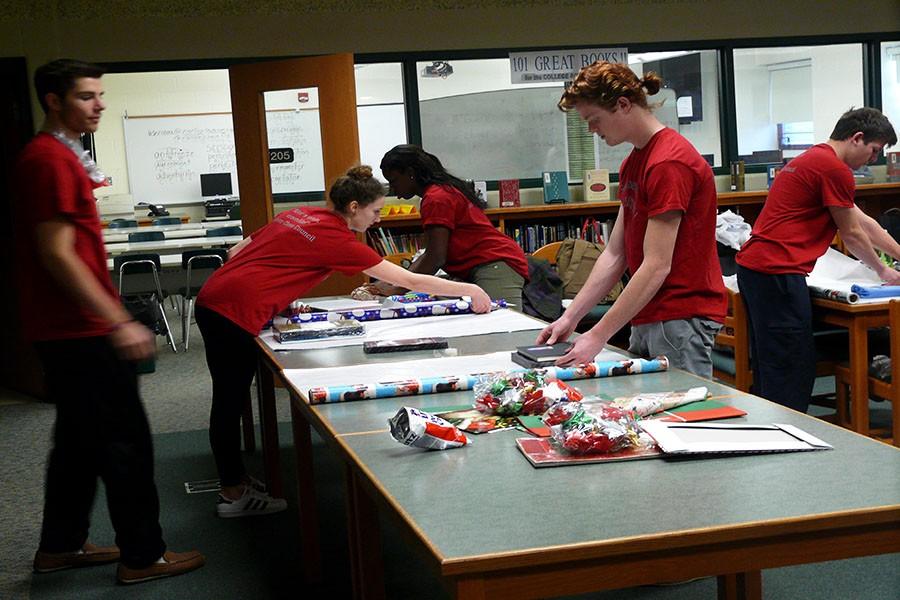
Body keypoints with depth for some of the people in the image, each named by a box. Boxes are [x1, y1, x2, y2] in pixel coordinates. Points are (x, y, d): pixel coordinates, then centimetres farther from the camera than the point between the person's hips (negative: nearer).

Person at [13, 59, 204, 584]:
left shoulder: (58, 155, 15)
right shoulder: (52, 160, -17)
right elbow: (57, 255, -23)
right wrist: (119, 322, -24)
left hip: (67, 329, 10)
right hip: (82, 330, -10)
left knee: (79, 440, 18)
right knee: (126, 442, -3)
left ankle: (61, 546, 28)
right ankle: (143, 556, 7)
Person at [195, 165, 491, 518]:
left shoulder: (298, 215, 13)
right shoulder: (336, 240, -8)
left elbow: (237, 253, 17)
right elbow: (410, 281, -7)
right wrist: (468, 291, 1)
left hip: (212, 300, 8)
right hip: (236, 313, -8)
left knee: (229, 399, 15)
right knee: (231, 402, 2)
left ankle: (234, 481, 27)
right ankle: (234, 496, 13)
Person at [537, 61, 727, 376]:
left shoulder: (669, 163, -16)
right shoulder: (632, 163, 14)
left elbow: (657, 267, -20)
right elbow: (614, 254, 13)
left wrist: (597, 337, -19)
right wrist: (570, 317, 6)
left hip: (682, 321, -9)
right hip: (646, 320, 9)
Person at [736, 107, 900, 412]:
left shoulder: (813, 159, 24)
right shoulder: (835, 169, -9)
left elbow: (864, 222, 29)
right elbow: (852, 234, 1)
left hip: (754, 266, 11)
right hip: (777, 272, -11)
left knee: (771, 370, 14)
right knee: (791, 375, -8)